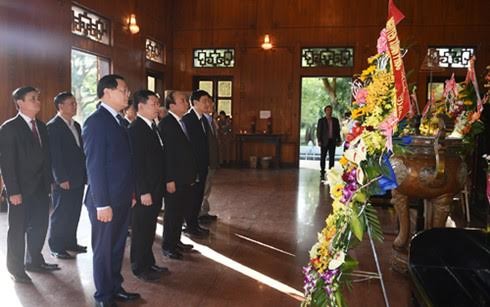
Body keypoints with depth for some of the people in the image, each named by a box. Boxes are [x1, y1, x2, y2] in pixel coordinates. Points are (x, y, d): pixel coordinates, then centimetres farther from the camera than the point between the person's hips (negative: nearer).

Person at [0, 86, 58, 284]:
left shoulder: (41, 126, 10)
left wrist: (49, 180, 6)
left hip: (41, 187, 6)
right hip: (21, 189, -6)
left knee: (40, 225, 14)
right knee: (18, 229, 6)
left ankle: (34, 261, 31)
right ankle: (16, 269, 20)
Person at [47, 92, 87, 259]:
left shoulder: (76, 125, 15)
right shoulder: (53, 126, -9)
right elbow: (55, 155, -14)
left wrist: (84, 174, 10)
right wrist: (62, 179, -17)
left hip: (78, 178, 7)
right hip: (64, 181, -7)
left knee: (74, 213, 13)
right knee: (60, 214, 2)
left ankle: (70, 242, 25)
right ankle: (56, 246, 13)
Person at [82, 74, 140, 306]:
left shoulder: (118, 120, 10)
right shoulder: (96, 121, -16)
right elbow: (95, 166, -19)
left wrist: (130, 193, 12)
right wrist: (102, 204, -19)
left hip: (122, 198, 8)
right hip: (106, 201, -8)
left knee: (117, 247, 19)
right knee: (104, 249, 8)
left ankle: (115, 287, 35)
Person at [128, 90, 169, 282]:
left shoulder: (152, 127, 11)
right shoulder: (135, 129, -17)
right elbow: (137, 163, -21)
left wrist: (158, 188, 12)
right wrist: (143, 192, -21)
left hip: (155, 188, 9)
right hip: (144, 191, -9)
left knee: (149, 228, 19)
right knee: (141, 230, 6)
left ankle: (149, 263, 32)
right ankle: (139, 268, 21)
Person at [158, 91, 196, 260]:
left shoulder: (184, 122, 11)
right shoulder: (165, 124, -15)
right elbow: (166, 153, -18)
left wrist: (192, 175, 12)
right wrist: (170, 180, -19)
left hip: (186, 177, 8)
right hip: (174, 179, -8)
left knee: (181, 211, 17)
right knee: (172, 212, 4)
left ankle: (176, 241, 31)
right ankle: (168, 246, 17)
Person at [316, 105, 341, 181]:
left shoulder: (335, 120, 11)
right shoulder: (321, 120, 2)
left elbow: (338, 131, 12)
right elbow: (318, 131, -1)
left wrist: (339, 140, 6)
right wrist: (319, 141, -9)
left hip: (332, 141, 3)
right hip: (324, 141, -3)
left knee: (332, 158, 2)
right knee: (323, 157, 0)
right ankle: (322, 174, 4)